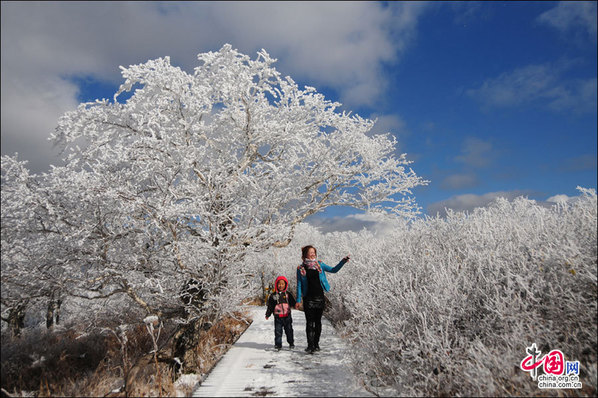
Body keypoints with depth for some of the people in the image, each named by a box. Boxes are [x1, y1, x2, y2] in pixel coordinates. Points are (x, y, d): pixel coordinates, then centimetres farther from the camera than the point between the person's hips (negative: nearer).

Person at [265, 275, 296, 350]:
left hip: (287, 316, 1)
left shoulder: (288, 294, 7)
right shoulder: (273, 296, 4)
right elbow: (270, 306, 6)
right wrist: (268, 314, 2)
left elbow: (293, 302, 11)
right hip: (278, 317, -1)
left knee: (289, 330, 8)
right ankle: (278, 344, 13)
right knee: (278, 331, 0)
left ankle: (291, 343, 22)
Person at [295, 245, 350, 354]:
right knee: (310, 322, -3)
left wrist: (343, 261, -7)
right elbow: (299, 285, 0)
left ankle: (316, 344, 21)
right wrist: (298, 300, -5)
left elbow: (333, 270, 6)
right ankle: (310, 345, 2)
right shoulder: (301, 268, 0)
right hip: (308, 298, -2)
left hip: (320, 297, 3)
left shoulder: (319, 264, 6)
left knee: (318, 321, 9)